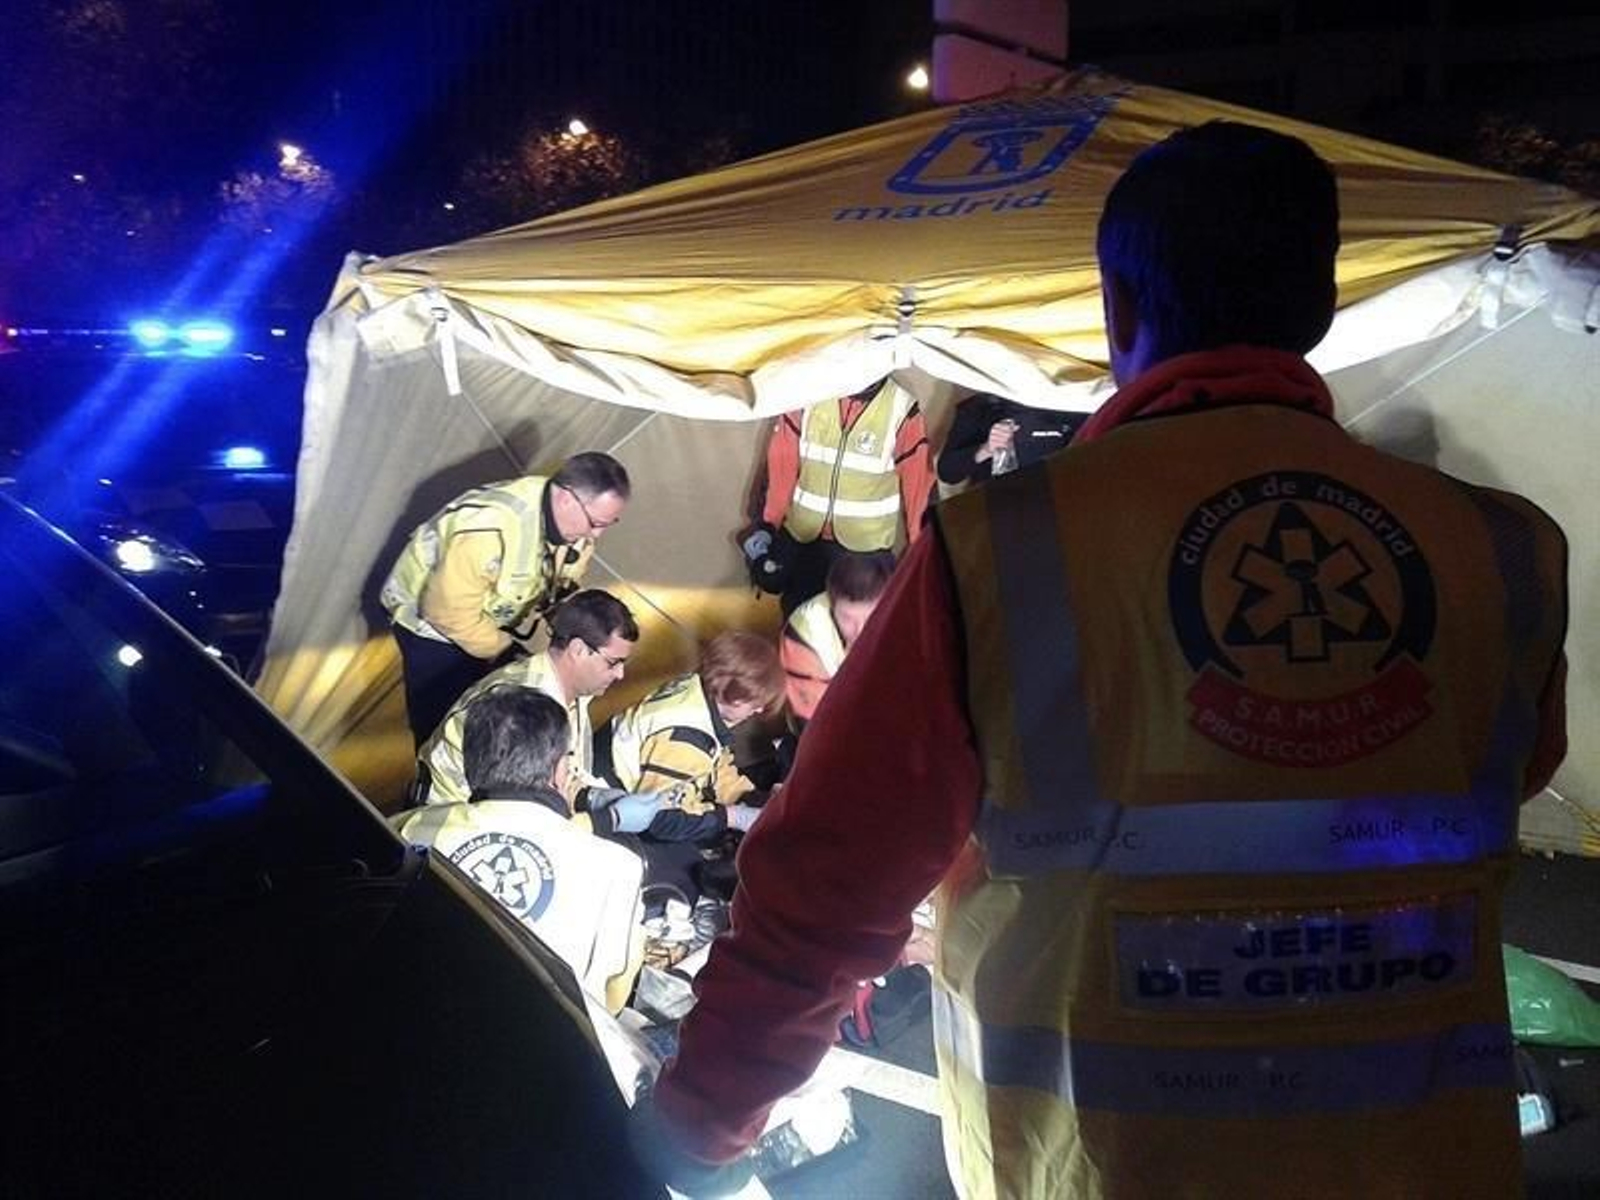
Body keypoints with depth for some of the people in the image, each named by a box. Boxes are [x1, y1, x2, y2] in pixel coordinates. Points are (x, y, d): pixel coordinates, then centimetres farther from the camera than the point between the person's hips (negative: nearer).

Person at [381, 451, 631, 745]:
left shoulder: (575, 521, -16)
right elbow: (450, 612, -31)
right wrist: (504, 648, -20)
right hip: (432, 622, -7)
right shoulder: (490, 528, -41)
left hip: (495, 622, 7)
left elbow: (561, 591, 2)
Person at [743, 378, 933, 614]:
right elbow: (782, 462, -4)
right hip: (803, 533, 2)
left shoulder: (902, 410, -15)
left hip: (865, 545, -2)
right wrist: (768, 524, -4)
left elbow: (918, 481, -7)